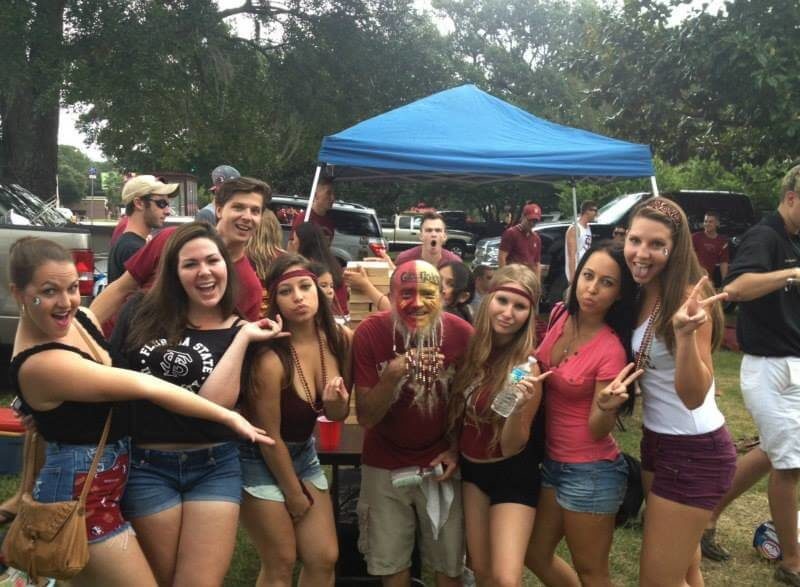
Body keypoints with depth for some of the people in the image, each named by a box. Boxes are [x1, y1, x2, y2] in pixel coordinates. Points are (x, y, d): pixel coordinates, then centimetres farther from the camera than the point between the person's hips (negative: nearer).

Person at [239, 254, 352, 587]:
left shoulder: (339, 340, -10)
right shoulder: (271, 358, -28)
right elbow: (269, 437, -18)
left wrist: (337, 403, -20)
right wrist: (294, 493, -5)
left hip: (304, 453, 6)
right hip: (261, 460, -6)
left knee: (324, 558, 8)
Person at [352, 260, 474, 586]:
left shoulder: (462, 334, -15)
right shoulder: (369, 333, -17)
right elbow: (365, 418, -16)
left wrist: (457, 450, -3)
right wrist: (391, 377, -31)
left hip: (440, 463, 0)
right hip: (385, 465, 0)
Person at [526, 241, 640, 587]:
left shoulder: (611, 349, -22)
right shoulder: (559, 315, -4)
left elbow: (598, 431, -19)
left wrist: (606, 406, -37)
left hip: (591, 472, -7)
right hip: (553, 462, 7)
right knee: (536, 555, 22)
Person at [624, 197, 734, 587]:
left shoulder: (687, 298, -23)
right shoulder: (637, 296, 1)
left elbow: (694, 396, -27)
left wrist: (686, 333, -44)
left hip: (694, 451, -8)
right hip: (657, 442, 8)